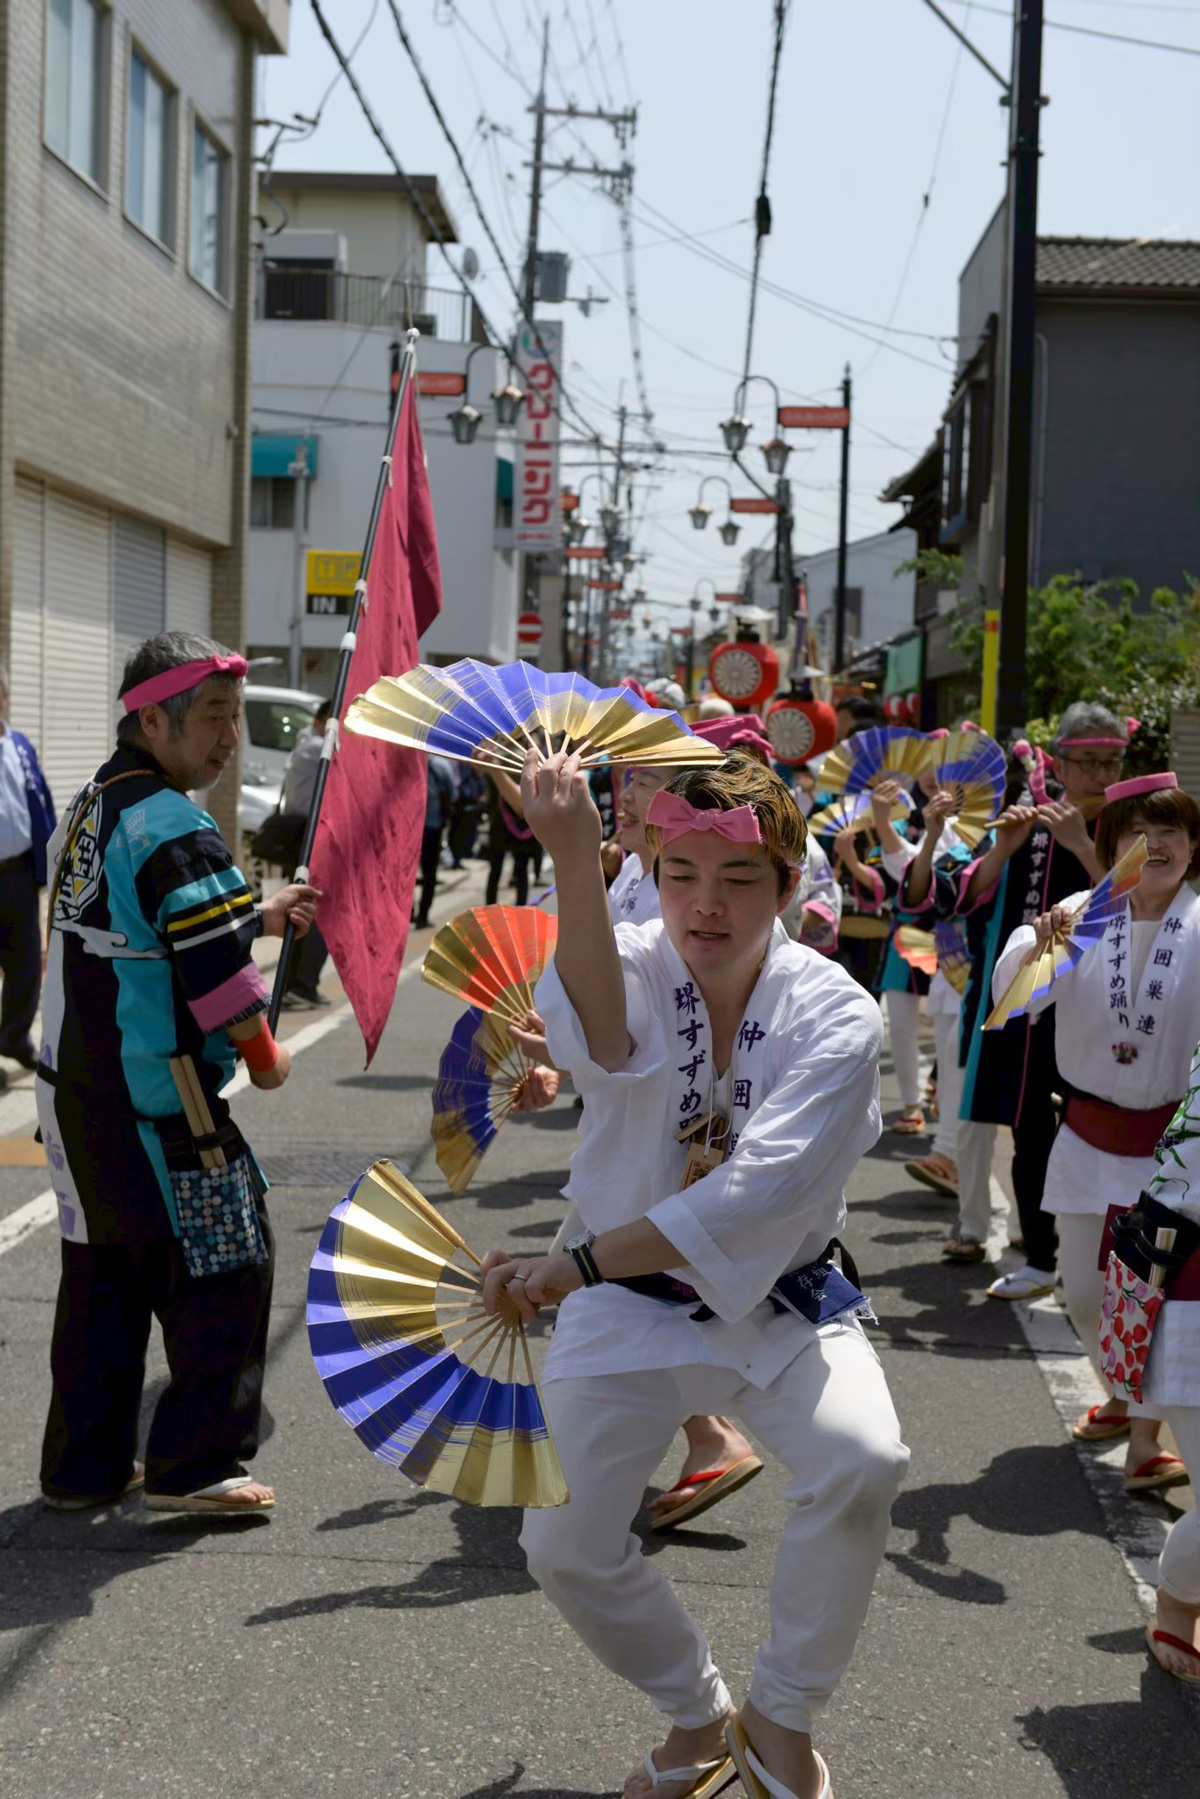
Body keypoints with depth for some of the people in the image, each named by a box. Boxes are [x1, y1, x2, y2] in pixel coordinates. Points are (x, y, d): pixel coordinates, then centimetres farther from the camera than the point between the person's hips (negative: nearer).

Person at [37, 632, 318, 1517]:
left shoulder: (93, 809, 12)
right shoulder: (175, 833, -19)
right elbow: (217, 977, -20)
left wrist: (263, 914, 18)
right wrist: (266, 1055, -4)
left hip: (76, 1092, 10)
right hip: (154, 1108, -9)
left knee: (102, 1276, 16)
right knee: (224, 1268, 2)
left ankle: (84, 1466, 24)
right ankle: (195, 1467, 8)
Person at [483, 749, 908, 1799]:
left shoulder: (835, 1014, -16)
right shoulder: (631, 966, -11)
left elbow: (760, 1193, -30)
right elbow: (600, 1040, -39)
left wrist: (578, 1266, -37)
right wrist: (575, 860, -55)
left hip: (778, 1300, -1)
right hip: (629, 1307, 2)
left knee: (863, 1465, -27)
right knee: (566, 1550, -5)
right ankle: (698, 1714, 26)